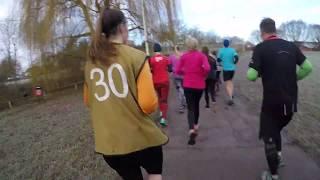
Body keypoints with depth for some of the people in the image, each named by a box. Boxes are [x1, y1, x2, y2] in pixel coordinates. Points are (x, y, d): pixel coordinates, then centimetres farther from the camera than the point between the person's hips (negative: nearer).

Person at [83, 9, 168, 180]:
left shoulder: (90, 63, 3)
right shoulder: (136, 56, -13)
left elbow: (88, 101, 15)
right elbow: (149, 105, -18)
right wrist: (154, 99, 2)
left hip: (107, 141, 5)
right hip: (139, 137, -4)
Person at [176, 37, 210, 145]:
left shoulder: (184, 56, -1)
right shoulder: (201, 55, -4)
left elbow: (178, 71, 0)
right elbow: (207, 68, -18)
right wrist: (204, 75, 0)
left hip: (188, 85, -1)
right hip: (199, 85, 1)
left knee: (190, 108, -1)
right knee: (196, 105, 22)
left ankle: (191, 129, -21)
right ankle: (196, 125, 38)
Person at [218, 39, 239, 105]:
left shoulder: (221, 50, -5)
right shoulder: (232, 50, -1)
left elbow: (218, 60, 0)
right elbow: (237, 58, -12)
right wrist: (234, 63, 7)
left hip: (226, 69, -3)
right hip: (232, 68, 3)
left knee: (227, 84, -3)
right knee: (230, 81, 26)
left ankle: (230, 98, -15)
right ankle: (231, 94, 24)